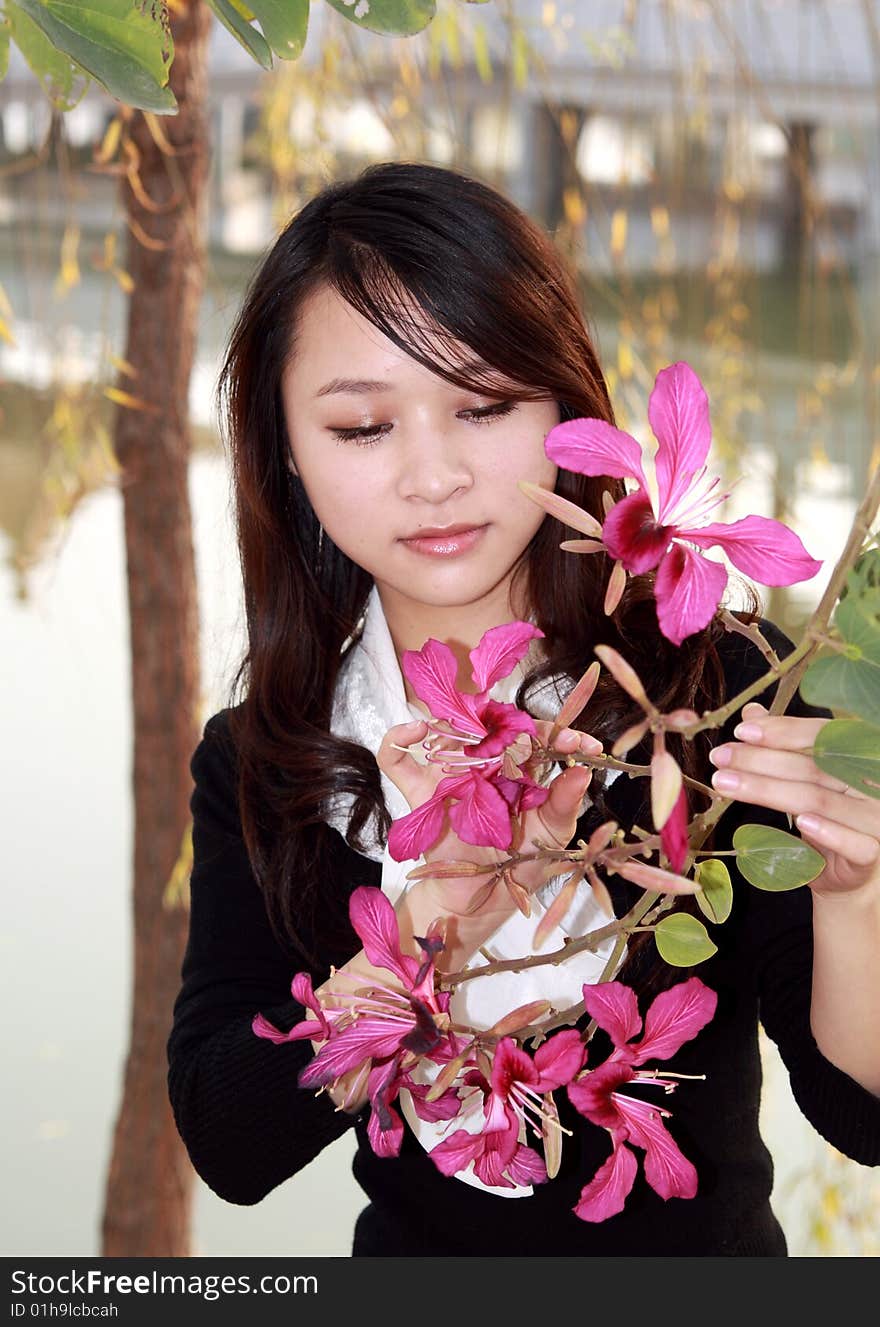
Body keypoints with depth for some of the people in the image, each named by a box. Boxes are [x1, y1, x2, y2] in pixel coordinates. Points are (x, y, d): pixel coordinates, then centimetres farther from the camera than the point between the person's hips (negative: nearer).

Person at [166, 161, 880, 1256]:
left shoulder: (725, 679, -13)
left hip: (710, 1249, -1)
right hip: (413, 1248, 2)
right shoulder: (250, 764, -5)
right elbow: (229, 1147, -14)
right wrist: (438, 916, -27)